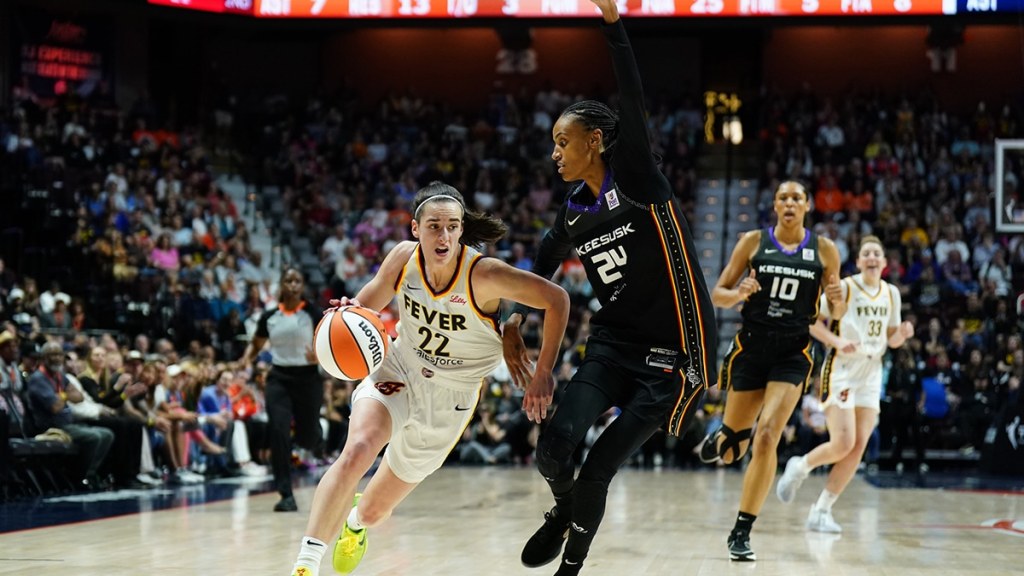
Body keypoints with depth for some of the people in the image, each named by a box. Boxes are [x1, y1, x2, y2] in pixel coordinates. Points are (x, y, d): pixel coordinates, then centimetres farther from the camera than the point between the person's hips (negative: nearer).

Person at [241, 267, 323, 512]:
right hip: (279, 378, 2)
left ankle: (318, 442, 48)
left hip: (307, 378, -2)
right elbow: (256, 344, 17)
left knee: (307, 438, 5)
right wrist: (247, 359, -4)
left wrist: (319, 355, -27)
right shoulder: (269, 317, 4)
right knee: (278, 432, -14)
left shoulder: (313, 314, -5)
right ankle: (286, 496, -11)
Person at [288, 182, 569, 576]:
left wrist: (543, 375, -15)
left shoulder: (483, 274, -26)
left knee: (374, 511, 10)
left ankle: (355, 521, 51)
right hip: (397, 373, 1)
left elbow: (557, 299, -17)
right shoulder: (403, 259, -14)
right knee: (356, 452, -32)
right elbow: (368, 303, 2)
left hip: (449, 398, -1)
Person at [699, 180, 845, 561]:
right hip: (751, 346, 1)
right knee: (730, 451, 10)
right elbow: (718, 294, 2)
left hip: (792, 353, -1)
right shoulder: (753, 241, 1)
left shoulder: (824, 249, 3)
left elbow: (837, 312, 9)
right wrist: (739, 293, -19)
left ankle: (742, 532, -8)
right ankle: (721, 436, 50)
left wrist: (838, 301, -14)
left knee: (766, 438, -18)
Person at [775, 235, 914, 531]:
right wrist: (837, 341, -21)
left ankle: (821, 511, 6)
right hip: (841, 370, -6)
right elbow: (812, 321, -7)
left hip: (871, 373, 6)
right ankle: (799, 467, 14)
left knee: (858, 447, -2)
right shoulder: (844, 287, -6)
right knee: (843, 443, -16)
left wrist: (902, 334, -4)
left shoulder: (891, 293, 10)